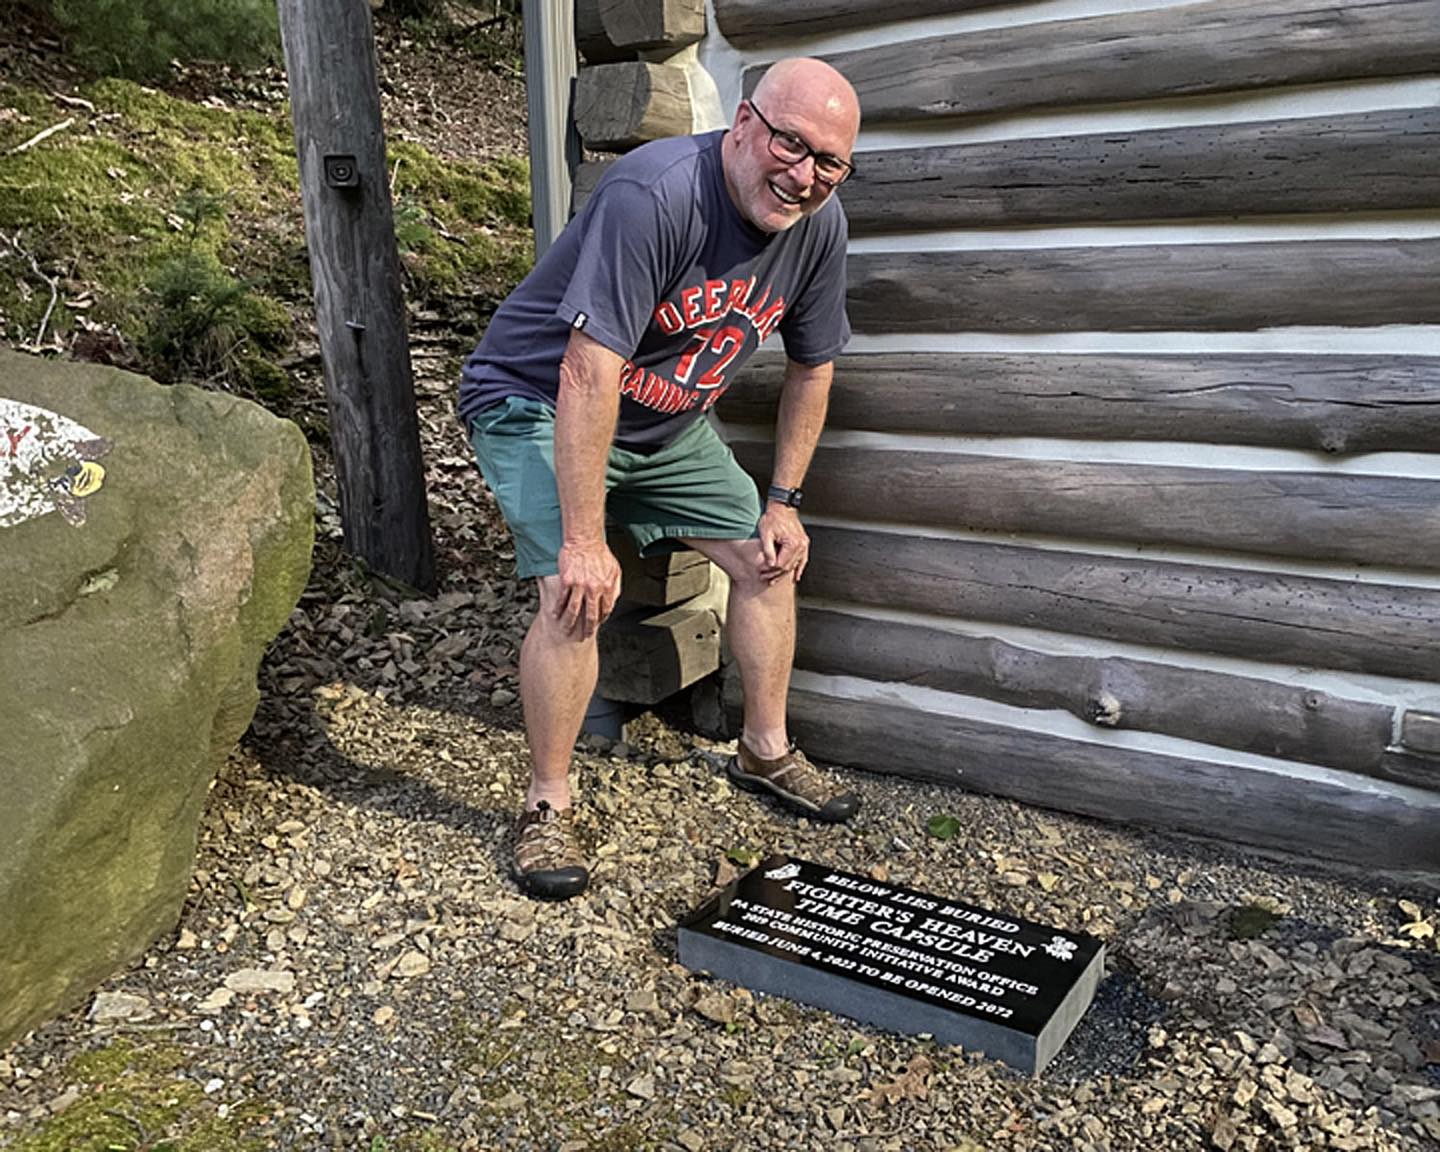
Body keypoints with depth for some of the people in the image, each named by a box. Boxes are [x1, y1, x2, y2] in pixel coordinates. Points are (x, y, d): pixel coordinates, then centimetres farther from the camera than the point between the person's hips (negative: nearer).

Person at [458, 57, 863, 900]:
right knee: (580, 594, -23)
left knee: (769, 558, 5)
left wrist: (784, 502, 4)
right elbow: (588, 374, -35)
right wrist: (583, 541, -34)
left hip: (669, 423, 7)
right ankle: (548, 806, -3)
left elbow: (811, 368, 4)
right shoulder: (655, 196, -32)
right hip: (539, 401, -7)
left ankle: (766, 750, 24)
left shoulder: (819, 224, -9)